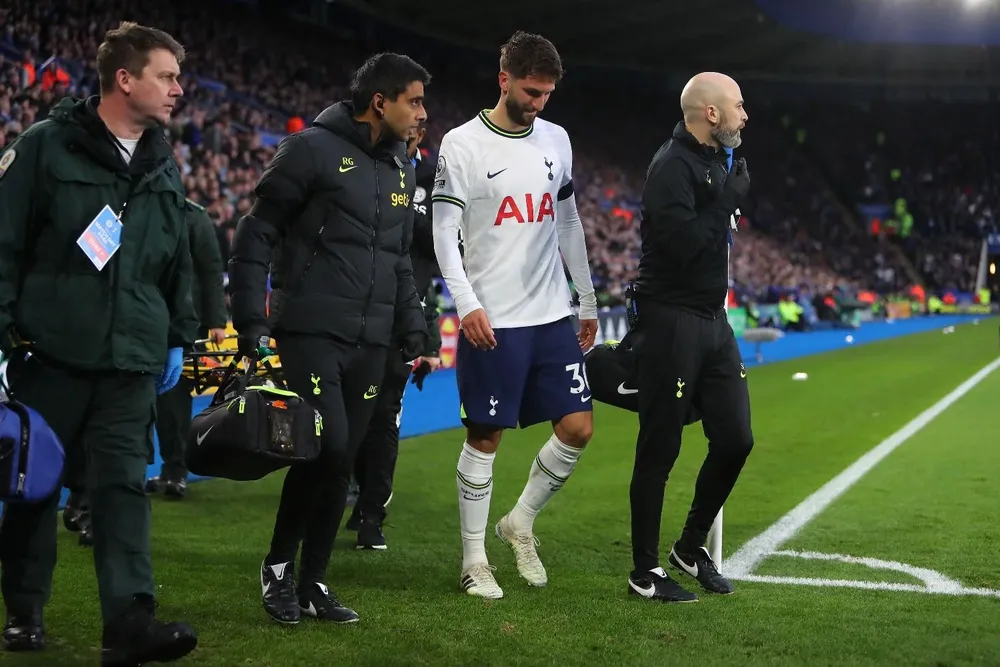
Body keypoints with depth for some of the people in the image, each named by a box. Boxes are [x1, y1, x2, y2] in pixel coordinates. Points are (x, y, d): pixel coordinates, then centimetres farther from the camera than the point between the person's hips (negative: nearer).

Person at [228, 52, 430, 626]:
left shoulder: (402, 171, 16)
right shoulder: (314, 150, -6)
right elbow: (257, 235, -6)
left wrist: (412, 331, 16)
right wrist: (251, 322, -11)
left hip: (369, 343, 7)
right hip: (311, 333, -6)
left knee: (342, 464, 6)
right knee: (328, 445, -17)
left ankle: (312, 582, 17)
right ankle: (280, 563, 3)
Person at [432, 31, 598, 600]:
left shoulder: (556, 140, 10)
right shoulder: (463, 145, -5)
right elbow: (444, 233, -8)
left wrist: (589, 303, 17)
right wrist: (468, 304, -20)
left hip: (553, 317, 5)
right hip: (492, 321, -5)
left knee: (578, 428, 1)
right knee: (485, 439, 1)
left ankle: (521, 522, 22)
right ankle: (474, 560, 13)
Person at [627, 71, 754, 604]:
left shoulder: (714, 161, 14)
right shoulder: (673, 166, -15)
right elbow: (681, 244, -25)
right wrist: (730, 199, -17)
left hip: (712, 320, 9)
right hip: (672, 323, -9)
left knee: (734, 440, 8)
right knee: (659, 450, 0)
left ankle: (692, 547, 26)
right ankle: (645, 572, 11)